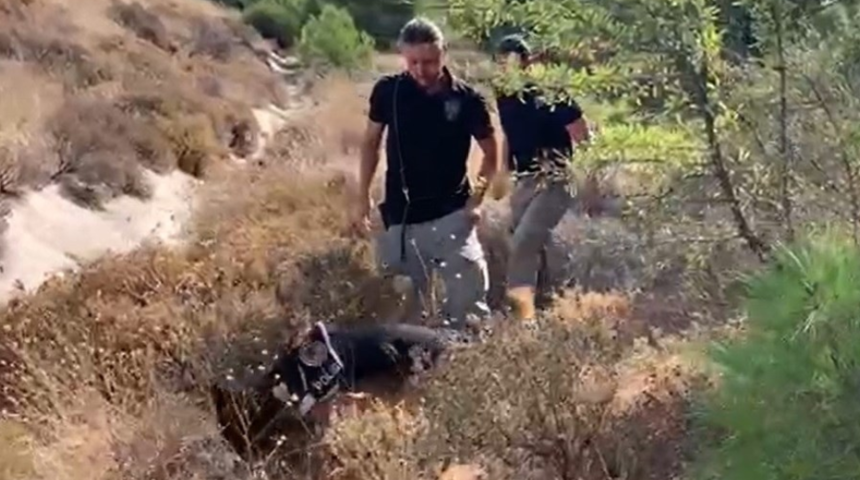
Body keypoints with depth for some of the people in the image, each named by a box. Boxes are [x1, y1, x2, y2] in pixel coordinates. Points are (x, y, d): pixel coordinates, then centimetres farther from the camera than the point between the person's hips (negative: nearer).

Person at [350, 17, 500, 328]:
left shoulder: (467, 99, -8)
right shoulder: (388, 91, -5)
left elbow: (491, 153, 4)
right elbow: (370, 142, 9)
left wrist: (476, 198, -8)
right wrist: (363, 197, 5)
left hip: (450, 215, -2)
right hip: (400, 218, 2)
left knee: (469, 300, -4)